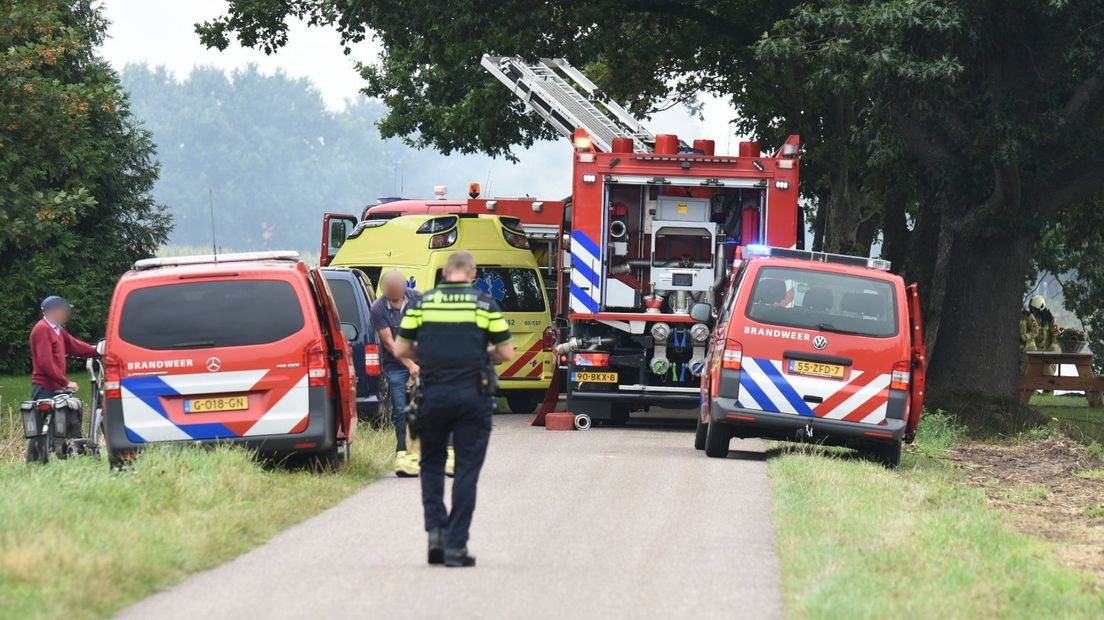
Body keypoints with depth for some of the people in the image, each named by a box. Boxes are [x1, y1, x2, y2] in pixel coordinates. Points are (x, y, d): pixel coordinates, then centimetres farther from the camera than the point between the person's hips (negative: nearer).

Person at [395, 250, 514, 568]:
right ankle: (456, 545, 0)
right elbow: (506, 353, 0)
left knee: (431, 464, 18)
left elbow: (402, 349, 5)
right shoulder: (484, 304, 0)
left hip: (433, 394, 1)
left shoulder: (423, 302, 3)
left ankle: (436, 530, 3)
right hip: (473, 395, -1)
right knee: (467, 470, 3)